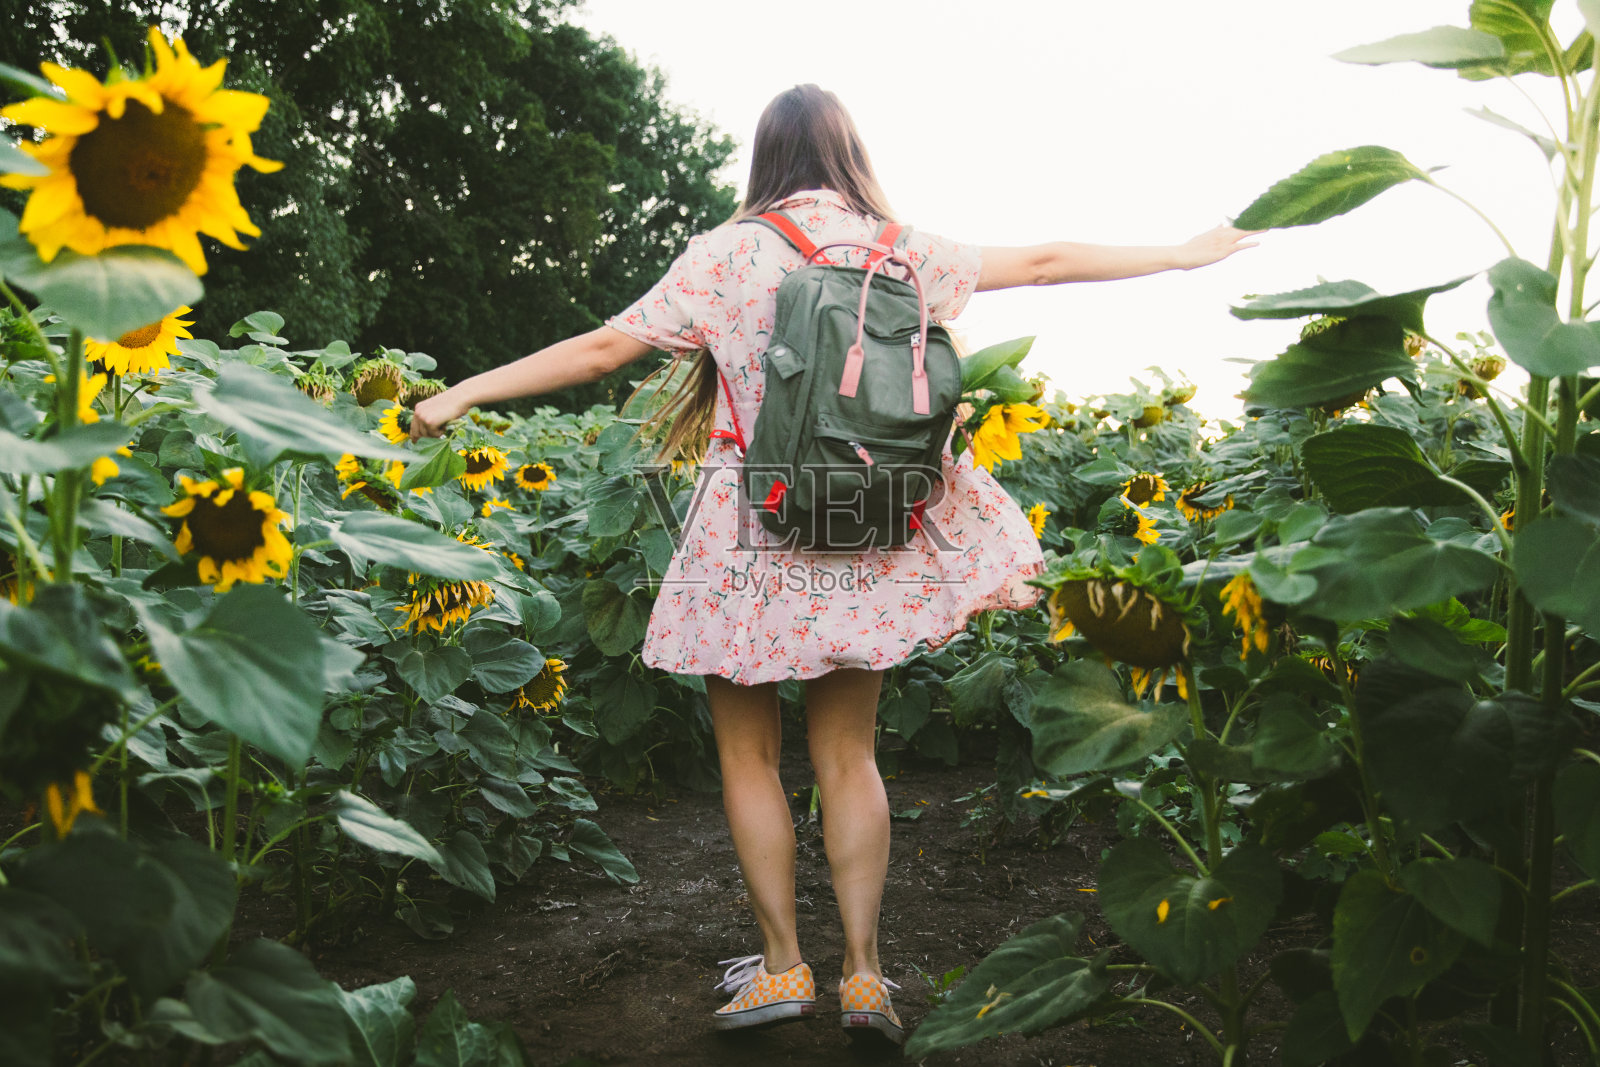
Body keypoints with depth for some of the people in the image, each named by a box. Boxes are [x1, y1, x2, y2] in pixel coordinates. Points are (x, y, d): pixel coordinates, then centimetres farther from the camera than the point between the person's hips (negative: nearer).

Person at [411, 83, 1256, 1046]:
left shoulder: (726, 256, -5)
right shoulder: (901, 251, 3)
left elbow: (601, 349, -6)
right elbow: (1043, 263, 10)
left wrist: (462, 392, 3)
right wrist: (1190, 253, 22)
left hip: (751, 546, -3)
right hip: (866, 540, 3)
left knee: (749, 755, 11)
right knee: (849, 755, 11)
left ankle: (783, 966, 14)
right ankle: (865, 974, 13)